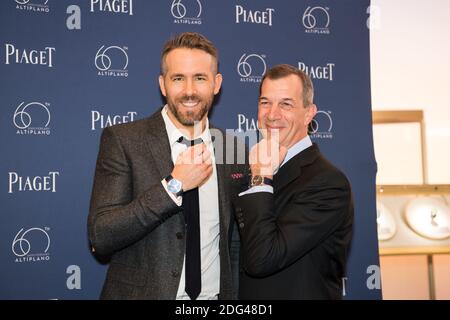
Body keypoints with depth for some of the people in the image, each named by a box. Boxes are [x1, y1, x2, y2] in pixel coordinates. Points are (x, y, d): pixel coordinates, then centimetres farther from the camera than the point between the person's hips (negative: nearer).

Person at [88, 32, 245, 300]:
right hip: (141, 292, -3)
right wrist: (173, 185, -25)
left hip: (216, 293, 3)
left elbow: (234, 241, 8)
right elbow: (99, 237, -19)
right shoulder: (122, 140, -12)